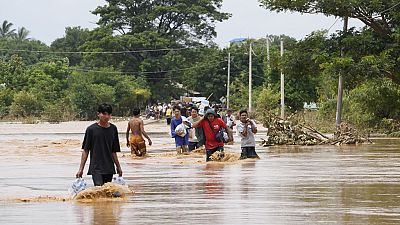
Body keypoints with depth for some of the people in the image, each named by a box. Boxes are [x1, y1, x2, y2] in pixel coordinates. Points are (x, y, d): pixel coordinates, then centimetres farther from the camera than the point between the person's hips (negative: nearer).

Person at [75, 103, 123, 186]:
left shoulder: (113, 129, 8)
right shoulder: (91, 129, -3)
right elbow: (85, 151, -1)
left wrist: (118, 167, 19)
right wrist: (81, 169, -4)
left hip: (109, 168, 4)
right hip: (96, 168, -4)